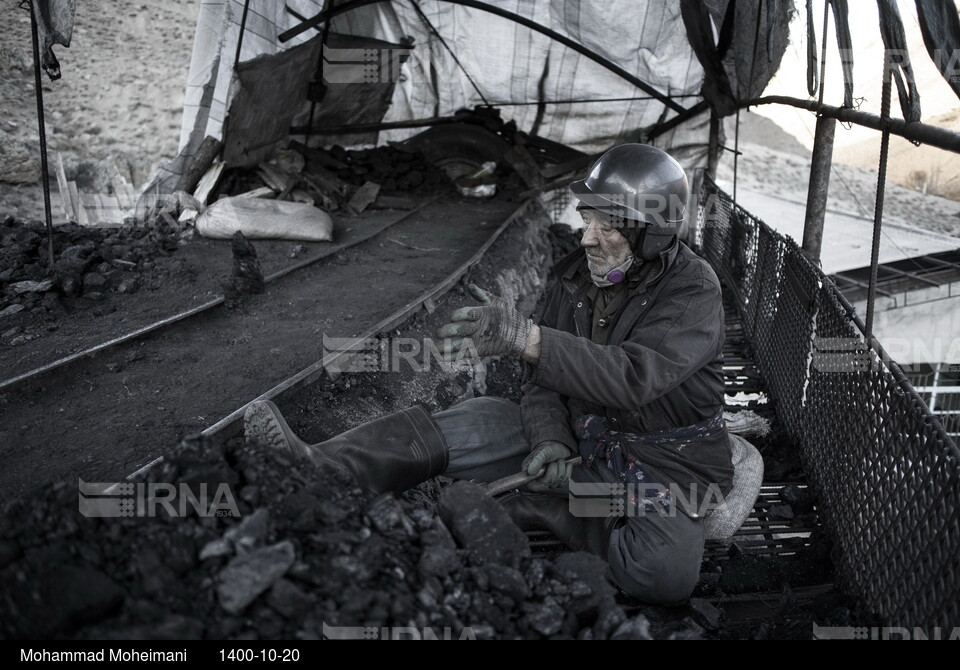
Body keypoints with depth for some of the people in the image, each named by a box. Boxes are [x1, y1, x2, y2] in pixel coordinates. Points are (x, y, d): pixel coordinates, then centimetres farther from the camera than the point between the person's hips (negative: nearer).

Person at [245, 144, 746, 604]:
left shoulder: (694, 292, -19)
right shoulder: (577, 274, 0)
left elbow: (632, 377, -35)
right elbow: (544, 376, 1)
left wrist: (523, 336, -46)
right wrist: (551, 442, -19)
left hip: (666, 458, -4)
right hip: (580, 431, 5)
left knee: (664, 572, -34)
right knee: (472, 421, -15)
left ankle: (523, 505, -16)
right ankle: (313, 470, -26)